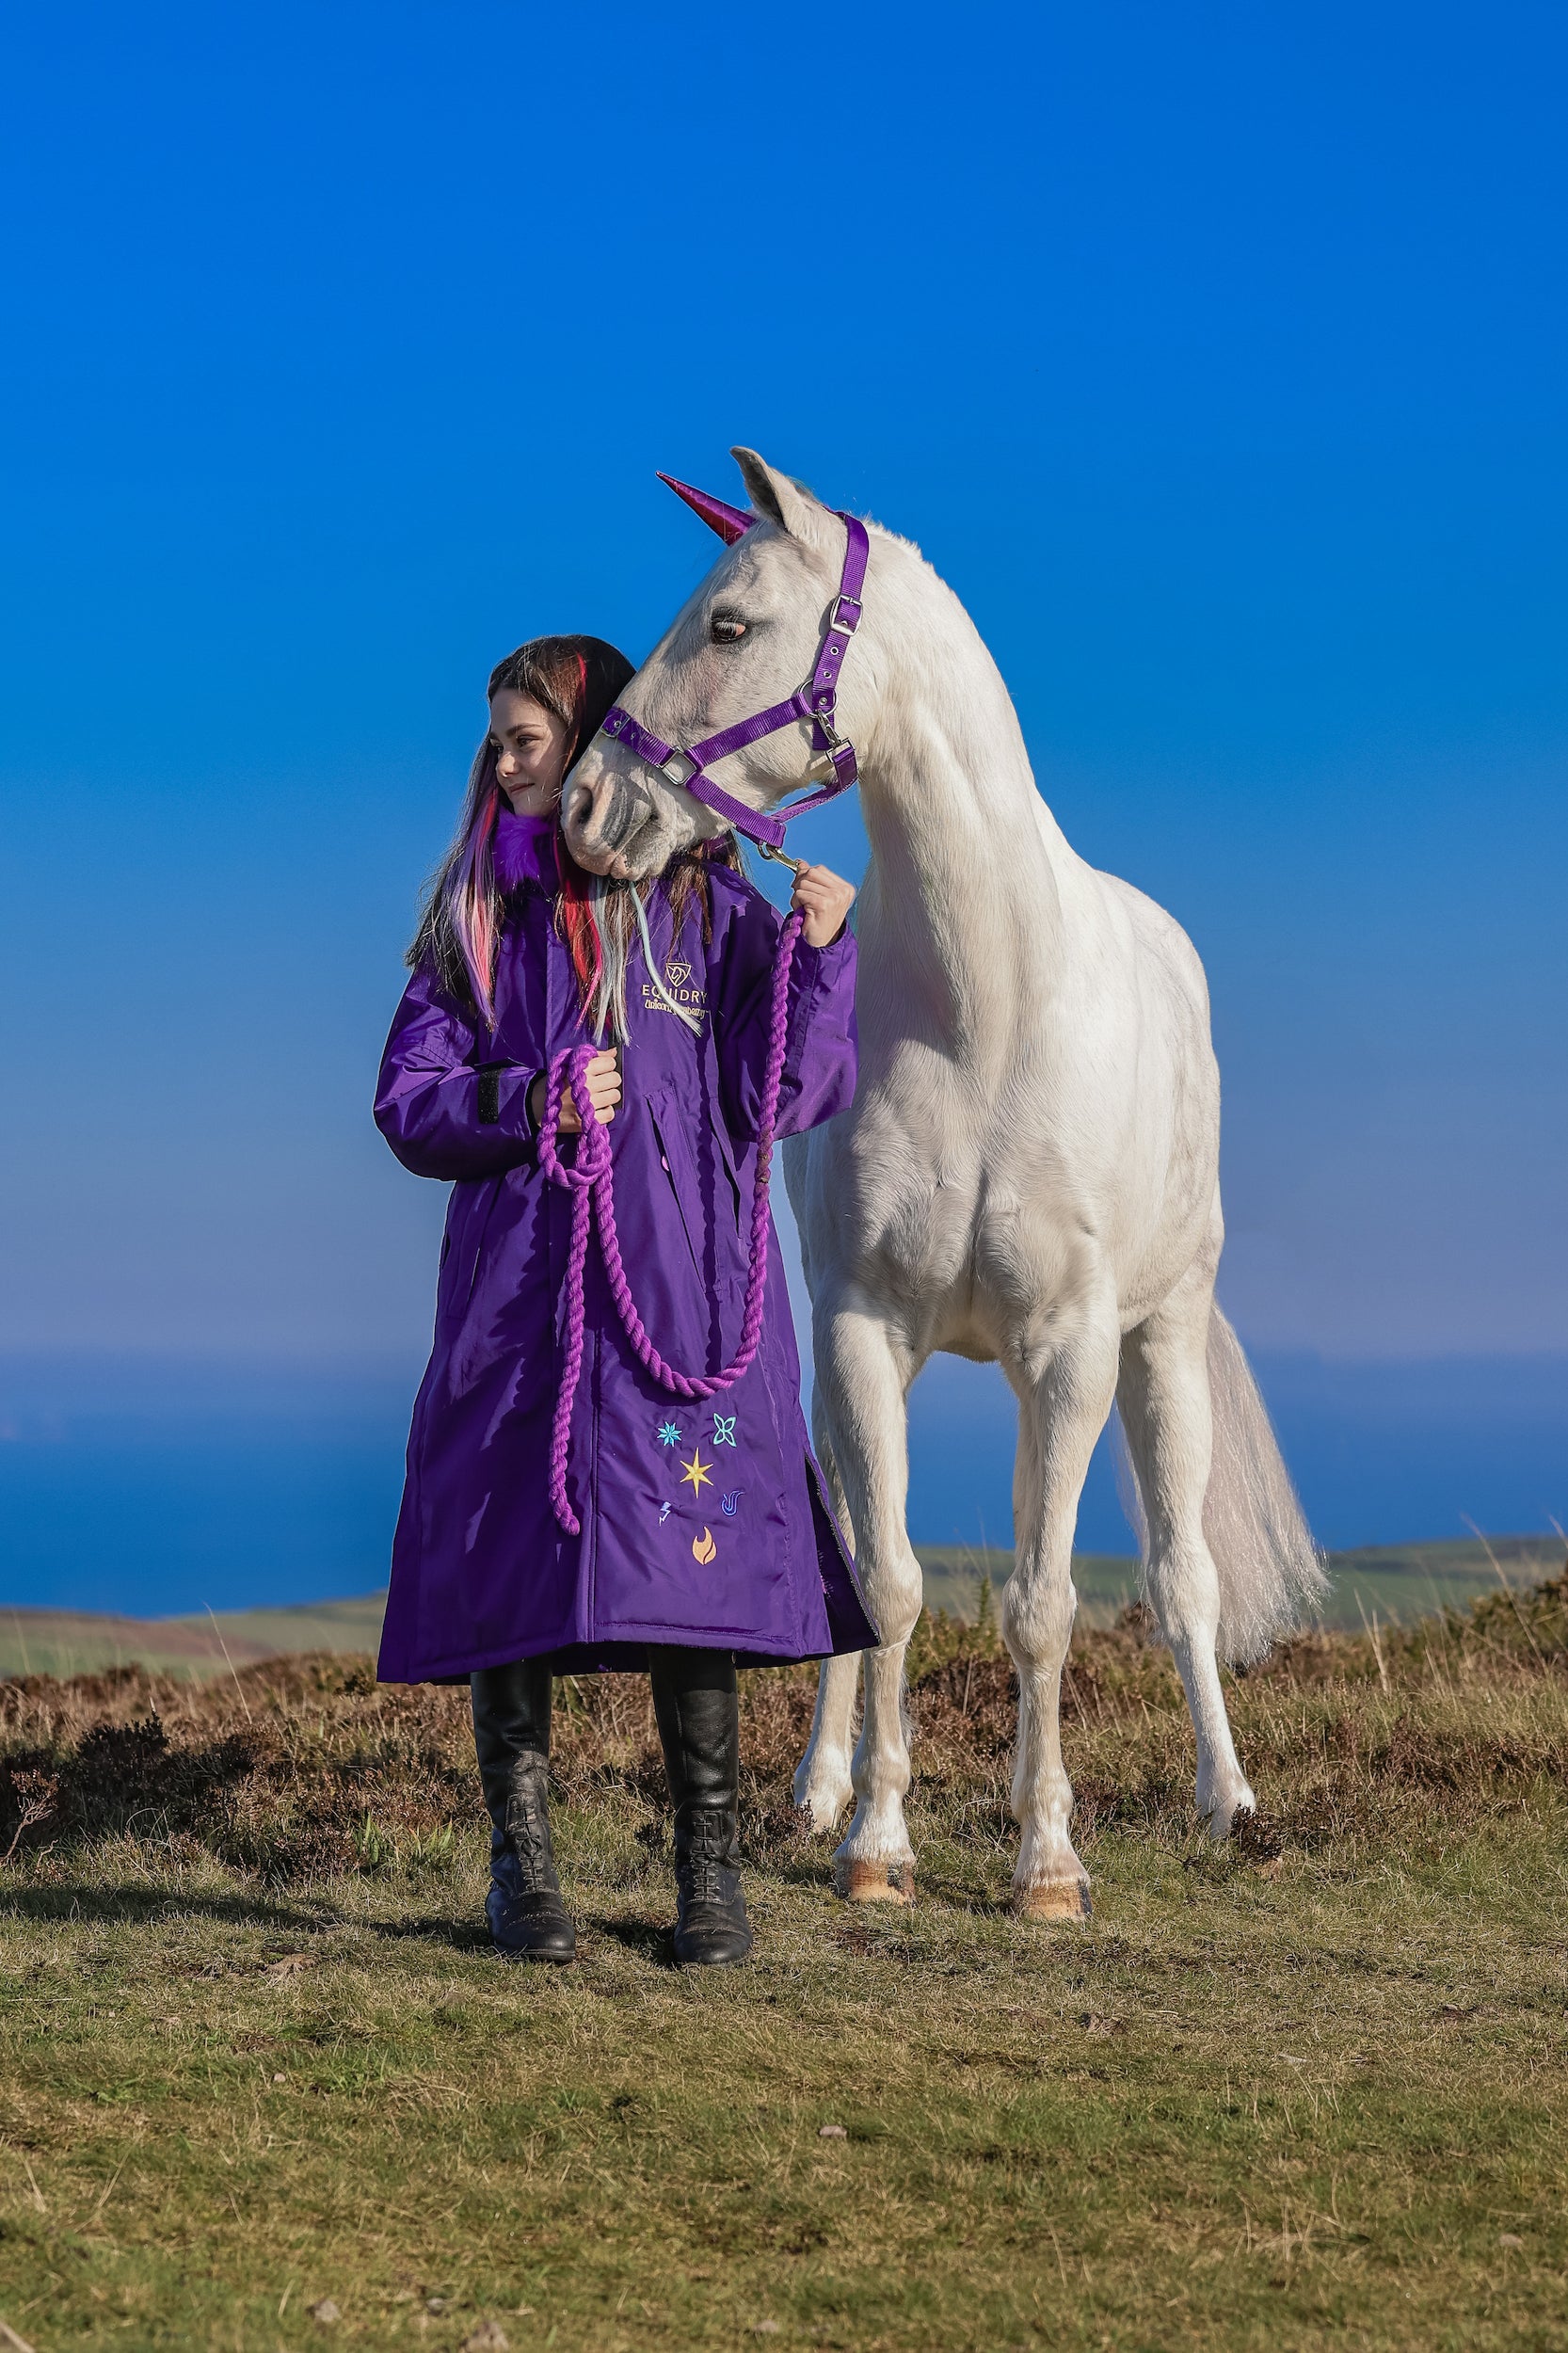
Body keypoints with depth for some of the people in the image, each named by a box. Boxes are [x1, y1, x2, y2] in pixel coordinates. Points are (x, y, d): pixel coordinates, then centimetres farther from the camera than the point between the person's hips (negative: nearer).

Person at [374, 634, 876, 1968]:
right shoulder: (475, 917, 12)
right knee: (509, 1561, 1)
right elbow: (408, 1104, 7)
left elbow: (780, 1097, -3)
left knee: (687, 1561, -5)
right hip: (514, 1291, 3)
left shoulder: (702, 905, 4)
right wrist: (523, 1103, -11)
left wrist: (817, 957, -16)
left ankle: (711, 1872, 5)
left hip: (676, 1292, -2)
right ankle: (522, 1869, 12)